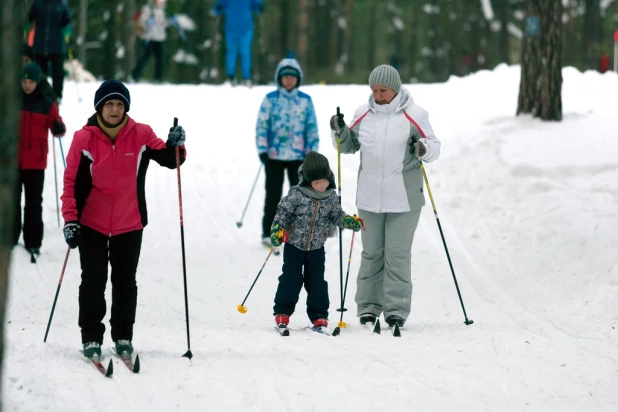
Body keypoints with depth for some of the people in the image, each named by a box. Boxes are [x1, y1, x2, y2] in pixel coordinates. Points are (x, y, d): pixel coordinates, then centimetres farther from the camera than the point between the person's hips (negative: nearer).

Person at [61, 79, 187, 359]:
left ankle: (123, 336, 20)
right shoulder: (84, 139, -9)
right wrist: (70, 219, -10)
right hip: (92, 223, -1)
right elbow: (71, 181, -5)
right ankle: (91, 337, 10)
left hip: (130, 224, 1)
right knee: (93, 282, 1)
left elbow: (169, 160, 2)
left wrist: (175, 146, -20)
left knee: (125, 283, 10)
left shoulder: (141, 135, -6)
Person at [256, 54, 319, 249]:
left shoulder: (305, 100, 5)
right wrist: (262, 150, -9)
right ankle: (268, 233, 13)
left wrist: (313, 151, 2)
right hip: (274, 155, -1)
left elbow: (312, 128, 7)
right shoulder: (270, 100, 0)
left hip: (298, 155, 1)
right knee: (273, 196, 6)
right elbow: (261, 126, -1)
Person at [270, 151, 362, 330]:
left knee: (316, 282, 6)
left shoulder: (331, 197, -4)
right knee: (291, 279, -1)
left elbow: (337, 216, 9)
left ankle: (319, 315, 13)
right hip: (294, 245, -3)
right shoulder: (297, 194, -16)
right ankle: (282, 313, 8)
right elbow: (283, 212, -10)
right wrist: (277, 230, -20)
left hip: (316, 248, 3)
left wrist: (351, 222, -7)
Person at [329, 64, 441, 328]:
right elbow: (350, 146, 17)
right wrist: (340, 131, -2)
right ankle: (368, 306, 16)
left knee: (398, 254, -2)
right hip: (369, 196, 4)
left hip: (403, 197, -4)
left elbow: (434, 147, -2)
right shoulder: (363, 114, 6)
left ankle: (396, 308, 2)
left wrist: (424, 149, -23)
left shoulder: (413, 115, -5)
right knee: (371, 253, 10)